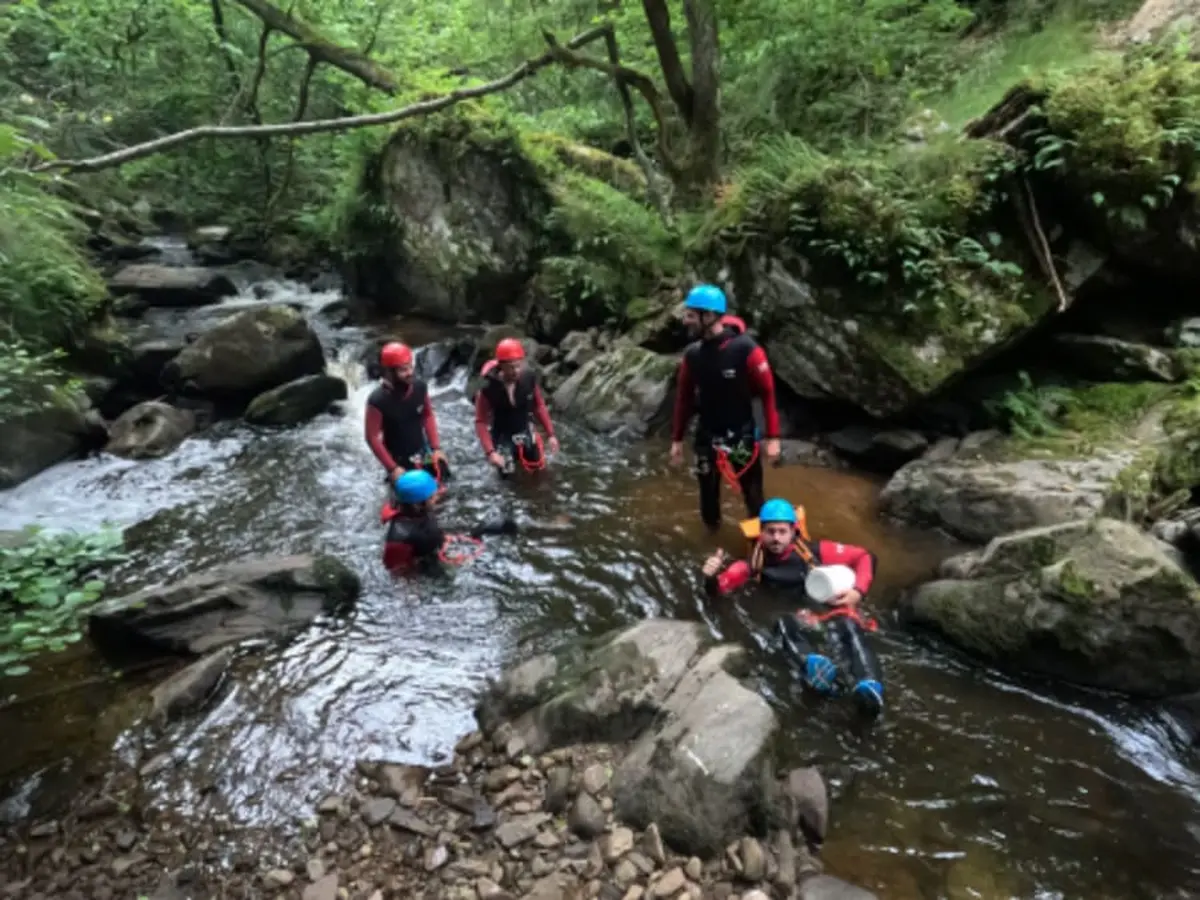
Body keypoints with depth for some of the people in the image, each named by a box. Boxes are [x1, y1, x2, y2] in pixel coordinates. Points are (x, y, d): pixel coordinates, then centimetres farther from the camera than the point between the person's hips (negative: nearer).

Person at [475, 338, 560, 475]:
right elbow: (481, 422, -23)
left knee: (538, 467, 17)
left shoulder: (529, 377, -24)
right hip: (502, 437, -3)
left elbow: (539, 405, -8)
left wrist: (550, 434, -7)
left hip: (525, 431, 3)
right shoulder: (488, 389, -32)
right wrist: (490, 452, -31)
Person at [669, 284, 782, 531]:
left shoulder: (745, 348, -18)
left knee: (753, 495, 6)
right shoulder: (692, 353, -4)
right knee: (708, 494, 13)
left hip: (742, 436, -3)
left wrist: (773, 437, -12)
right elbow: (684, 397, 6)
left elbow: (768, 392, -11)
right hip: (706, 436, 4)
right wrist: (677, 439, 9)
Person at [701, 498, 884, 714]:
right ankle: (815, 663, -60)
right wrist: (711, 576, -29)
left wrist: (858, 591, -15)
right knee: (788, 623, -35)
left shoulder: (812, 550, -5)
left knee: (847, 628, -34)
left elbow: (864, 557, 0)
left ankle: (869, 687, -55)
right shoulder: (755, 562, -3)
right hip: (796, 618, 0)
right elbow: (718, 587, -6)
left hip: (831, 609, 0)